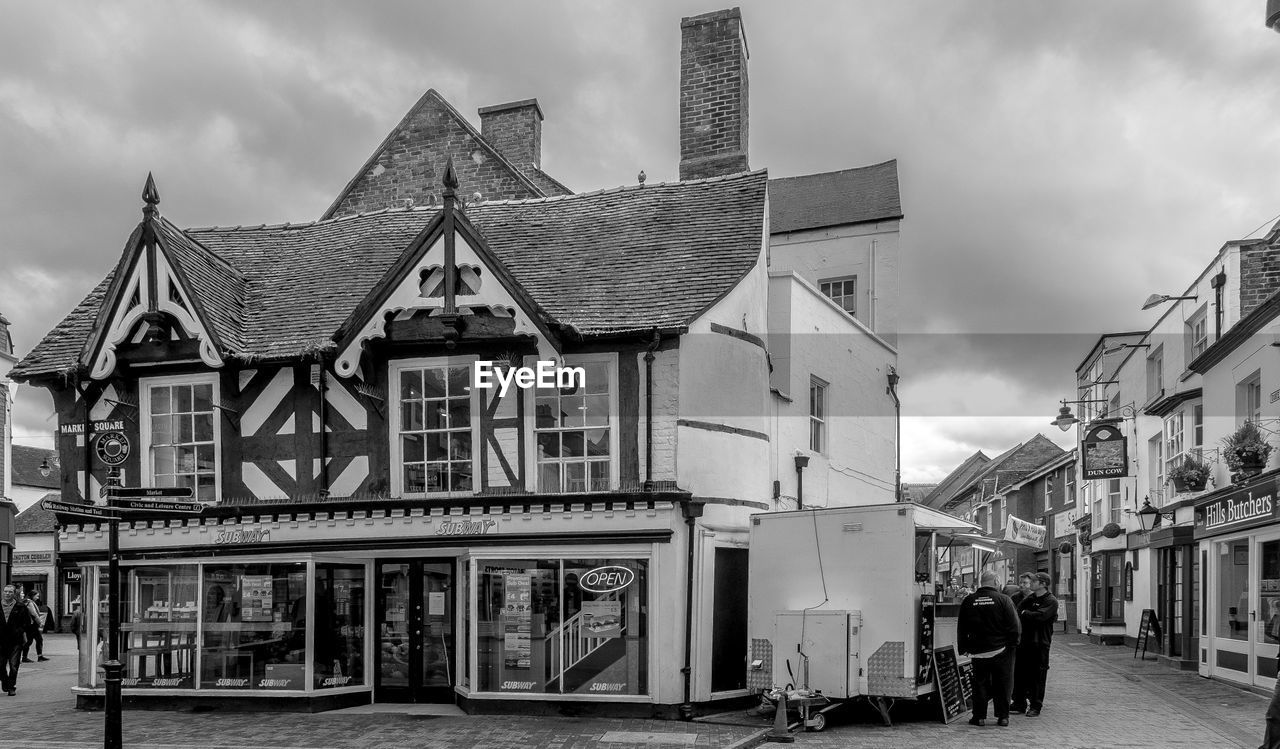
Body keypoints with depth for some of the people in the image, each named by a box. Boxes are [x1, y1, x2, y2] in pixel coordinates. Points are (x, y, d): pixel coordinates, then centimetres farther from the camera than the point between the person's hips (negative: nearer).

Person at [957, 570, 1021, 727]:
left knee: (980, 684, 9)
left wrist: (963, 648, 14)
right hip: (1001, 650, -2)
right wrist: (1012, 643, 2)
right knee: (1002, 684, 8)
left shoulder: (968, 601, 2)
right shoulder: (1003, 600, -7)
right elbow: (1015, 626, -9)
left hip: (978, 651, 2)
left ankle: (979, 716, 9)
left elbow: (961, 628, 7)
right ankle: (1002, 716, 10)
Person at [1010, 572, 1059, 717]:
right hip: (1024, 641, 6)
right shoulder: (1029, 598, 14)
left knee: (1037, 675, 0)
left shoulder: (1051, 601, -7)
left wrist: (1024, 613, -4)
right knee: (1019, 673, 7)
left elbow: (1039, 616, -19)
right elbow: (1018, 611, 6)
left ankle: (1035, 706, 9)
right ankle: (1019, 703, 18)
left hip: (1040, 643, -6)